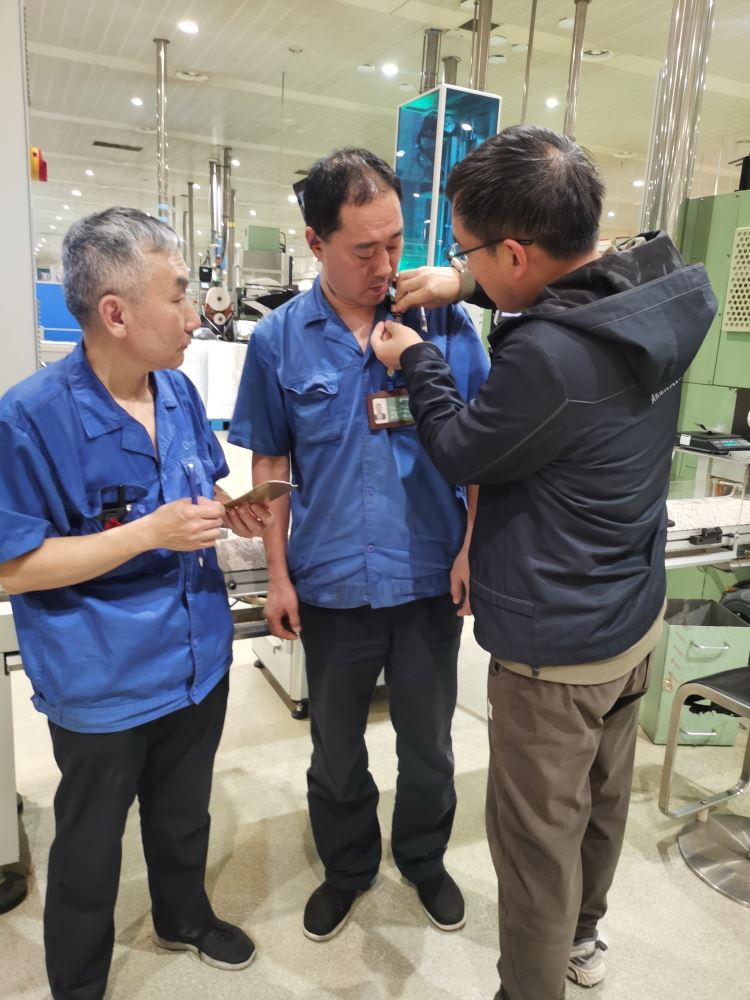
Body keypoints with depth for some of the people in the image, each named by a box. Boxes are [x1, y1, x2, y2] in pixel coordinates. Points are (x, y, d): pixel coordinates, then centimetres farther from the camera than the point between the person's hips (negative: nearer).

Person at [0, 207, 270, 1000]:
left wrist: (228, 513, -11)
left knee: (184, 815, 28)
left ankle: (184, 916, 57)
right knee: (90, 847, 19)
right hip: (102, 685, -5)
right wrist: (153, 532, -28)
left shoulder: (179, 390, -2)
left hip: (199, 659, 6)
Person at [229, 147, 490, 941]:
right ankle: (346, 867, 48)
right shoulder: (280, 338, -5)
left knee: (428, 742, 20)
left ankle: (424, 858, 49)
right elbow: (270, 462, 2)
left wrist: (473, 547, -9)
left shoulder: (446, 323, -7)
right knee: (335, 750, 21)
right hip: (331, 585, 1)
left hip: (429, 580, 0)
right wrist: (277, 572, 1)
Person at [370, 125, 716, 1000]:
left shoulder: (549, 356, -32)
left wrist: (414, 360, 1)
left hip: (556, 647, -9)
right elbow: (573, 282, 18)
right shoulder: (658, 295, -5)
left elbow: (461, 452, -14)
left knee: (538, 837, 13)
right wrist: (462, 280, 7)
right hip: (635, 614, 9)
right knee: (603, 797, 27)